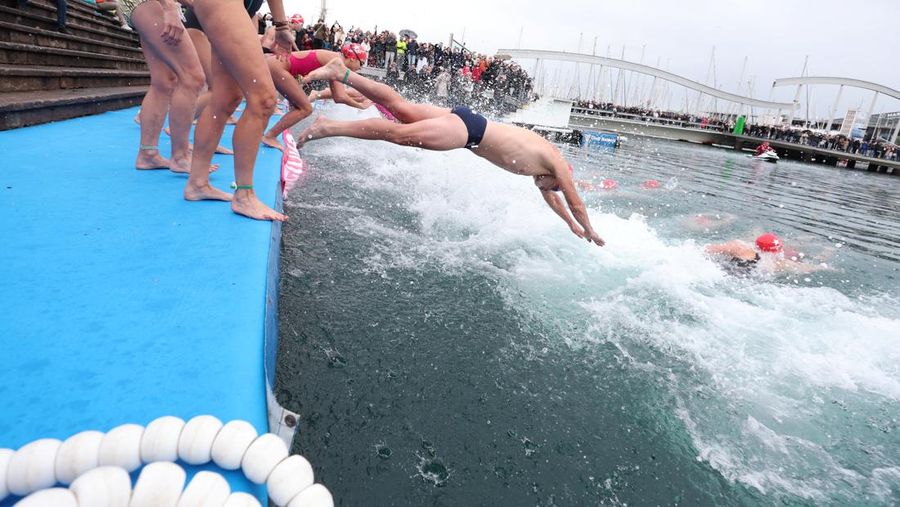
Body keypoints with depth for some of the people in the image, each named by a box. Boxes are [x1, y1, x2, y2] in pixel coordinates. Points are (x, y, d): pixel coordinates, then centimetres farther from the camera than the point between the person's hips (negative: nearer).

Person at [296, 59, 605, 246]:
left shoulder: (539, 164, 23)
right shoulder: (556, 163, 4)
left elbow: (550, 198, 37)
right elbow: (575, 202, 9)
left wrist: (572, 225, 44)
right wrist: (590, 232, 24)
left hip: (465, 123, 8)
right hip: (468, 129, -8)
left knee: (399, 107, 6)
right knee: (400, 134, -17)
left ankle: (342, 73, 6)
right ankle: (330, 127, -22)